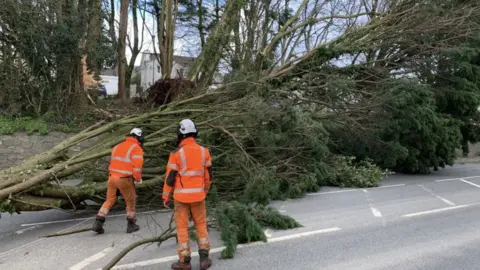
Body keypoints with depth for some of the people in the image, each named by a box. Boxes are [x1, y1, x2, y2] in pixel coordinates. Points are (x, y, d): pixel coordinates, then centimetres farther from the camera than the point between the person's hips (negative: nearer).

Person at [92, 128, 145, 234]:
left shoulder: (118, 146, 15)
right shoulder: (137, 149, -7)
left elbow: (112, 162, 16)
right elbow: (137, 166, -15)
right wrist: (138, 179, 1)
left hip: (112, 176, 6)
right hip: (124, 179, -6)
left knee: (109, 200, 17)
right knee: (131, 201, 13)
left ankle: (98, 223, 8)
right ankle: (131, 225, 21)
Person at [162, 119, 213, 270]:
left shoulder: (176, 154, -13)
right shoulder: (204, 152, -1)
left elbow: (170, 178, -10)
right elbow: (208, 176, 6)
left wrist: (166, 197, 3)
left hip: (181, 196, -3)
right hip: (197, 195, 3)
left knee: (182, 227, 8)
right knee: (201, 225, 16)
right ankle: (204, 257, 13)